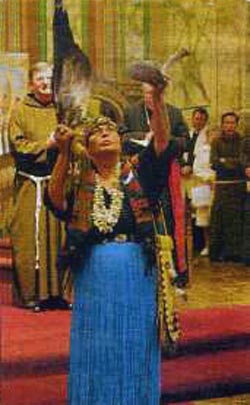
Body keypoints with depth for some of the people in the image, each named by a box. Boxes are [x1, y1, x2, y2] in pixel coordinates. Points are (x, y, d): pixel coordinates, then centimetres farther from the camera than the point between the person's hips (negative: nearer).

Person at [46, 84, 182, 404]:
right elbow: (56, 200, -14)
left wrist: (156, 109, -33)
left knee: (136, 347, 6)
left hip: (137, 274, 0)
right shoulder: (79, 182, 7)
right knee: (95, 350, 5)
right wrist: (64, 153, -26)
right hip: (93, 277, 0)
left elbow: (162, 147, -14)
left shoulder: (138, 173, 6)